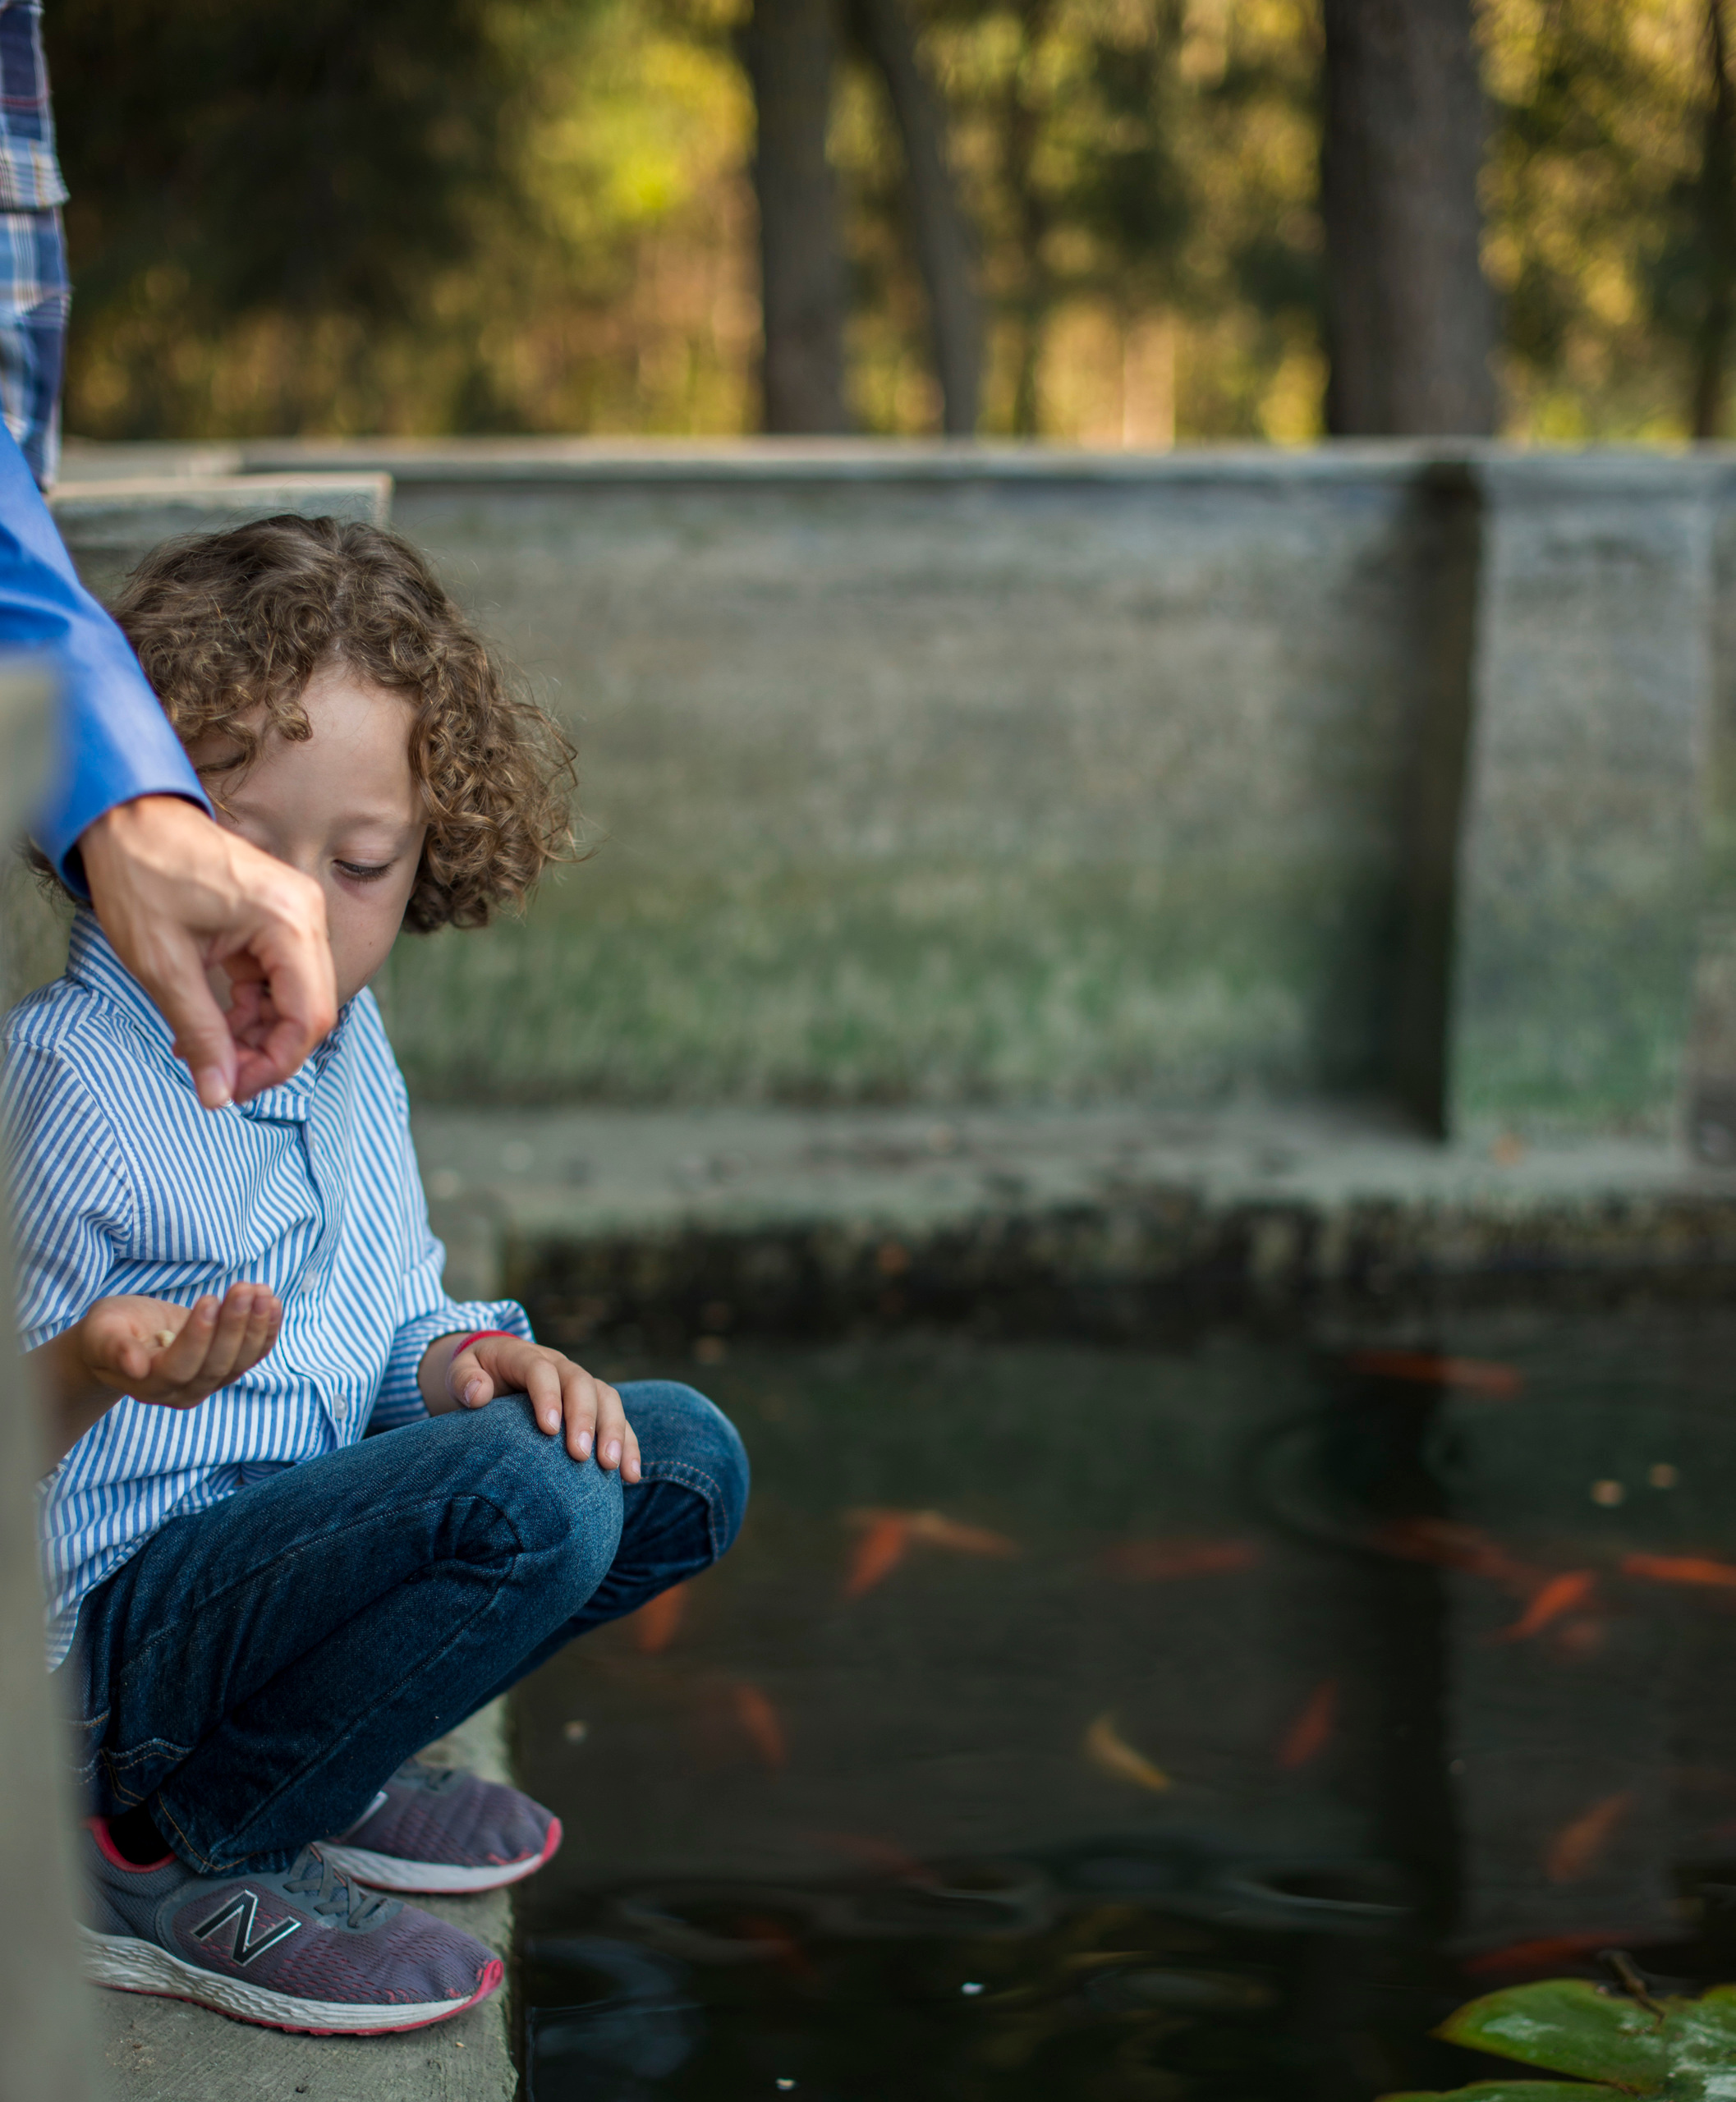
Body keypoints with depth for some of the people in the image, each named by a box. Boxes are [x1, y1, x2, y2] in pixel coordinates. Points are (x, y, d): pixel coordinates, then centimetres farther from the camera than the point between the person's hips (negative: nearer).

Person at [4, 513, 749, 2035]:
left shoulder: (347, 1052, 8)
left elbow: (391, 1321, 17)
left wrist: (463, 1361, -6)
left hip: (291, 1546, 9)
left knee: (684, 1460, 8)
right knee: (523, 1498, -29)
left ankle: (314, 1760, 11)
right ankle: (164, 1862, -12)